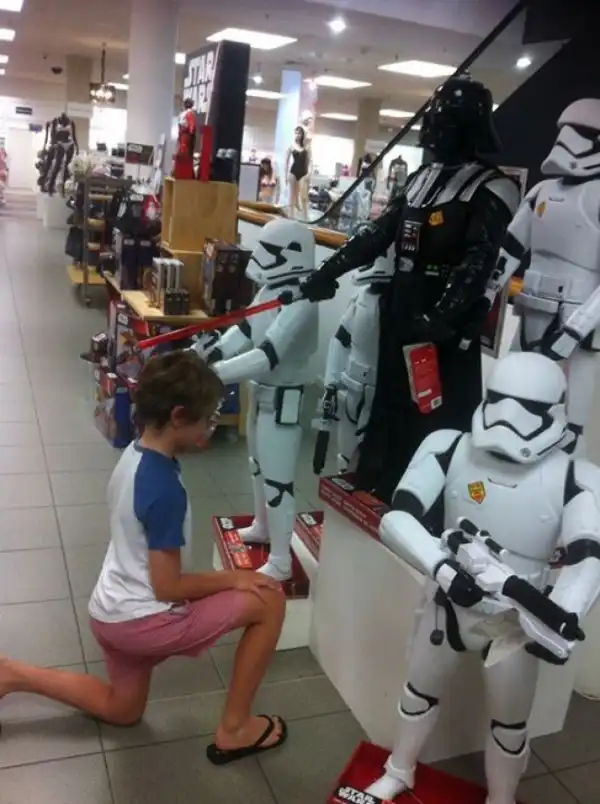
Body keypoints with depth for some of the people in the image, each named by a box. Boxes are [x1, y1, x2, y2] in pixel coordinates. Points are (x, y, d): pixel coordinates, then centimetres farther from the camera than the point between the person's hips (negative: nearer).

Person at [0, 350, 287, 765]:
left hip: (111, 611, 9)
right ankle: (234, 729, 4)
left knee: (123, 709, 32)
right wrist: (234, 578, -11)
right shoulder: (165, 489, -28)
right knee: (269, 601, -7)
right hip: (142, 619, -9)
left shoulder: (134, 455, 0)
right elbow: (168, 588, -21)